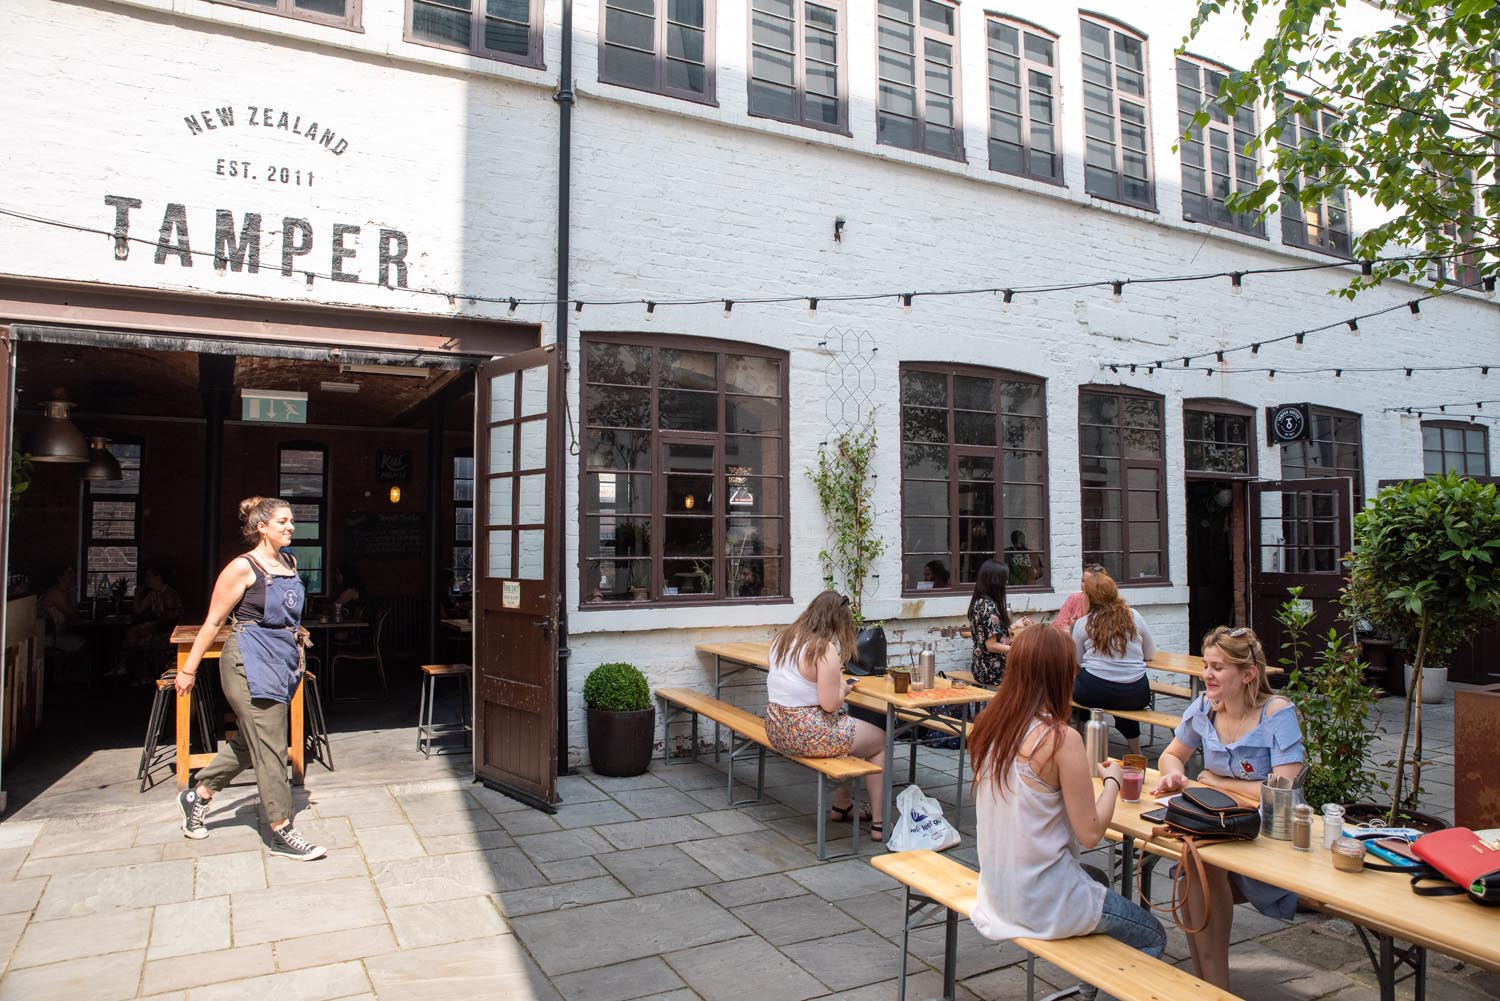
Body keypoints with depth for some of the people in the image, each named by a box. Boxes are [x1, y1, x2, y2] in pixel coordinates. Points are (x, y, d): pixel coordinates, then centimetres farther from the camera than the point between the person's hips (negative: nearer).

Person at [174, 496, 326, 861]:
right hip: (249, 665, -8)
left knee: (249, 743, 18)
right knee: (270, 748, -5)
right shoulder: (243, 568, -11)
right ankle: (282, 832, 3)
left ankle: (197, 797, 38)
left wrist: (296, 654, 20)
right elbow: (213, 622, -7)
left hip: (281, 665, 8)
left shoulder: (290, 563, 10)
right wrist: (188, 669, -3)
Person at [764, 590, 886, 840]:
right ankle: (878, 824, 18)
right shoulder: (824, 649, -19)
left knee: (846, 723, 32)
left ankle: (842, 805, 38)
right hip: (808, 736, -8)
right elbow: (830, 703, -22)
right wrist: (842, 686, -2)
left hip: (776, 731, 8)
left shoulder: (782, 639, 5)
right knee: (881, 740, 15)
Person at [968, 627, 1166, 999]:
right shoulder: (1061, 738, -23)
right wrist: (1112, 780, -2)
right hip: (1044, 901, -7)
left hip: (998, 888, 7)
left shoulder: (987, 726, -3)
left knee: (1098, 882, 35)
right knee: (1152, 937, 18)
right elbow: (1090, 833, -17)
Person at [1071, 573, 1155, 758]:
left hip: (1093, 694, -2)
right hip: (1135, 696, 3)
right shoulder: (1134, 616, 6)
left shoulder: (1082, 624, 2)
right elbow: (1150, 654, 16)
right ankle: (1135, 753, 40)